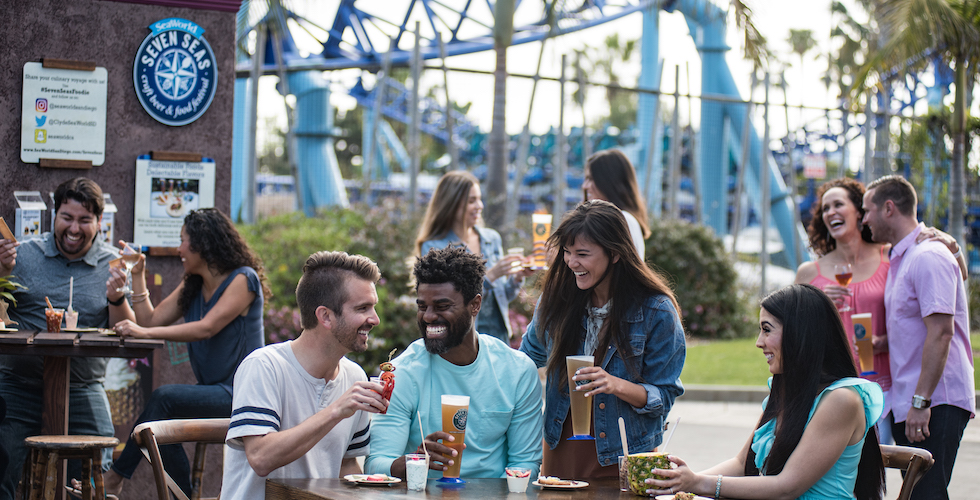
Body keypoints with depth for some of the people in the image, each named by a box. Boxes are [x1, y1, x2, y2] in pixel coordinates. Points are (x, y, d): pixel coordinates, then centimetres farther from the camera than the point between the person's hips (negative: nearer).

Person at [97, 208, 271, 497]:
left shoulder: (243, 279, -9)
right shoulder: (192, 287, 18)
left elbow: (207, 328, -21)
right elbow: (151, 320, 11)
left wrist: (145, 332, -28)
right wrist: (137, 275, 9)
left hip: (242, 395, -8)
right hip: (211, 394, 8)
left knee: (164, 398, -26)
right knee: (163, 425, -21)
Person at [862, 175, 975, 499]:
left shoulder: (928, 257, -14)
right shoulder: (900, 259, 18)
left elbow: (941, 332, -21)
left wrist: (921, 401, -23)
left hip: (936, 401, -10)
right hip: (907, 401, 10)